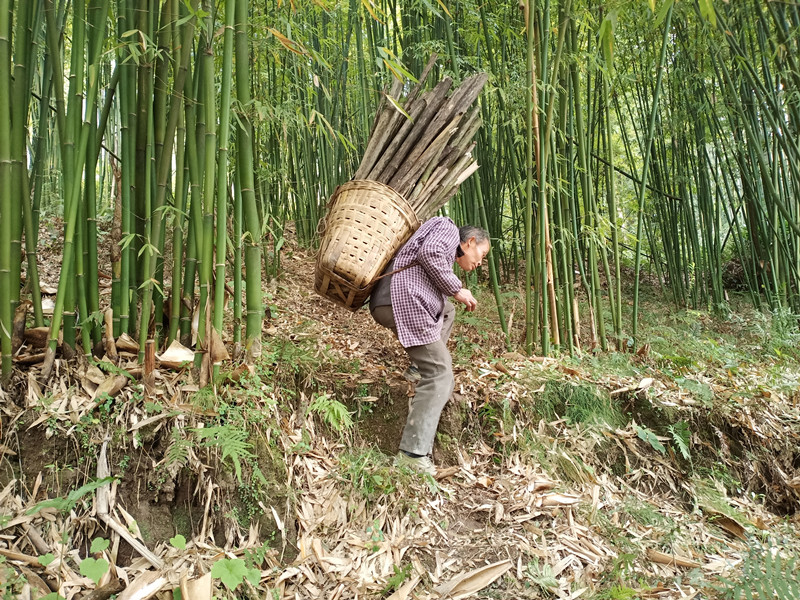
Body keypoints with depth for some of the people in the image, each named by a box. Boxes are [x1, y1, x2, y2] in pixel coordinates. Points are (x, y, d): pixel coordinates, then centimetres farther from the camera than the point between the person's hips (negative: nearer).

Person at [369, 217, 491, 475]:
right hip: (405, 301, -10)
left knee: (446, 310, 33)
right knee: (439, 375, -8)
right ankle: (412, 454, -11)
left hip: (387, 303, 10)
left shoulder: (446, 253, 35)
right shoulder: (448, 228, 9)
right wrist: (457, 289, -4)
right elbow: (429, 253, -12)